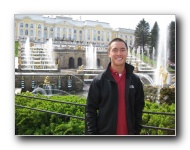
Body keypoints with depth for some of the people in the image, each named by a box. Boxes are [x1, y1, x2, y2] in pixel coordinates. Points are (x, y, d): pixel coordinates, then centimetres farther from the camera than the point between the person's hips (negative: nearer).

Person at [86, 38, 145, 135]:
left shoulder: (135, 80, 2)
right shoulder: (99, 80, -6)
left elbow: (138, 108, 8)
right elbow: (90, 110, -4)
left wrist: (136, 131, 4)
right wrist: (92, 134, -8)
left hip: (128, 137, 3)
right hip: (105, 139, -2)